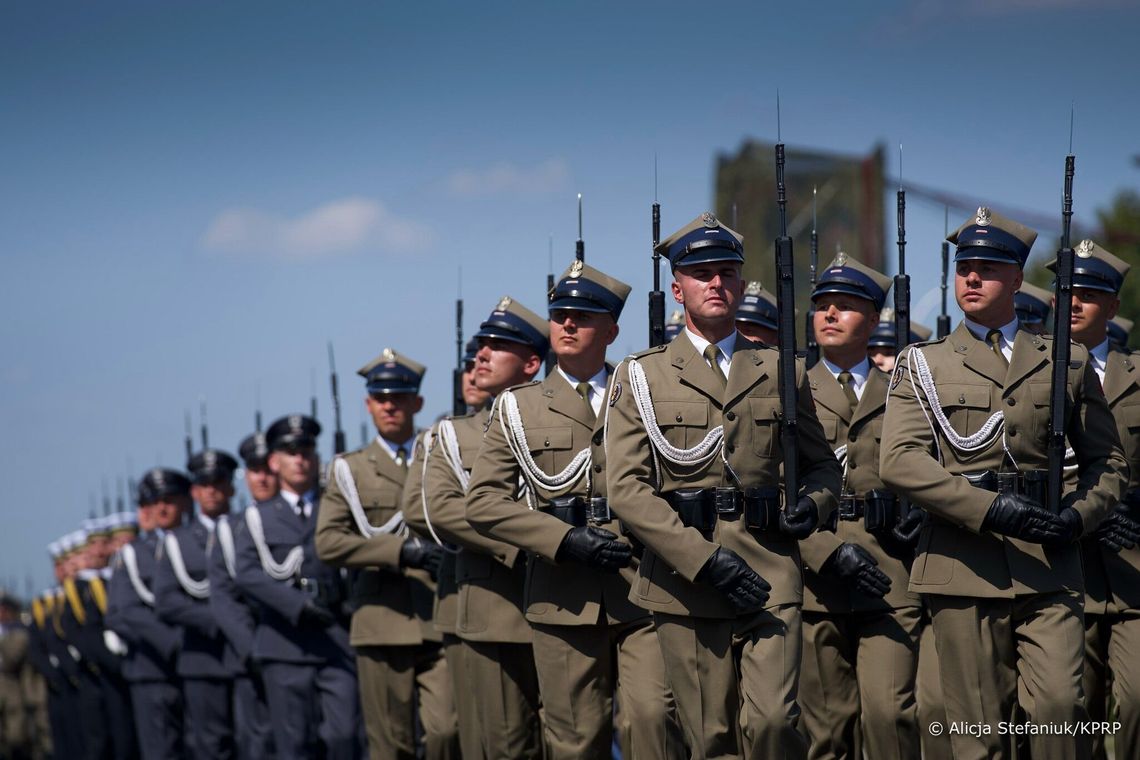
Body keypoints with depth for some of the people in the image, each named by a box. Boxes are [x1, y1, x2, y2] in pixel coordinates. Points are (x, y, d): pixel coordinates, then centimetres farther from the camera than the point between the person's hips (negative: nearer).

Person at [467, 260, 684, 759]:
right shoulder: (518, 408, 12)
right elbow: (483, 502, 3)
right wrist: (564, 539, -10)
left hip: (643, 591, 0)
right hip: (565, 600, 0)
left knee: (655, 714, -17)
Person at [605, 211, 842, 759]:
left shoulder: (782, 372, 15)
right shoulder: (642, 376, 7)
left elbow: (822, 464, 23)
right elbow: (626, 489, -3)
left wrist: (812, 505, -3)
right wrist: (705, 561, -15)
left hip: (770, 576, 1)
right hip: (685, 584, -1)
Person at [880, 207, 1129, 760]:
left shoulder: (1066, 363, 14)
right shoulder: (923, 366, 10)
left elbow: (1107, 461, 17)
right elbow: (899, 463, -5)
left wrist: (1077, 516, -5)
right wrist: (989, 508, -17)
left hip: (1049, 569, 1)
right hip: (965, 565, 0)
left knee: (1059, 704, -16)